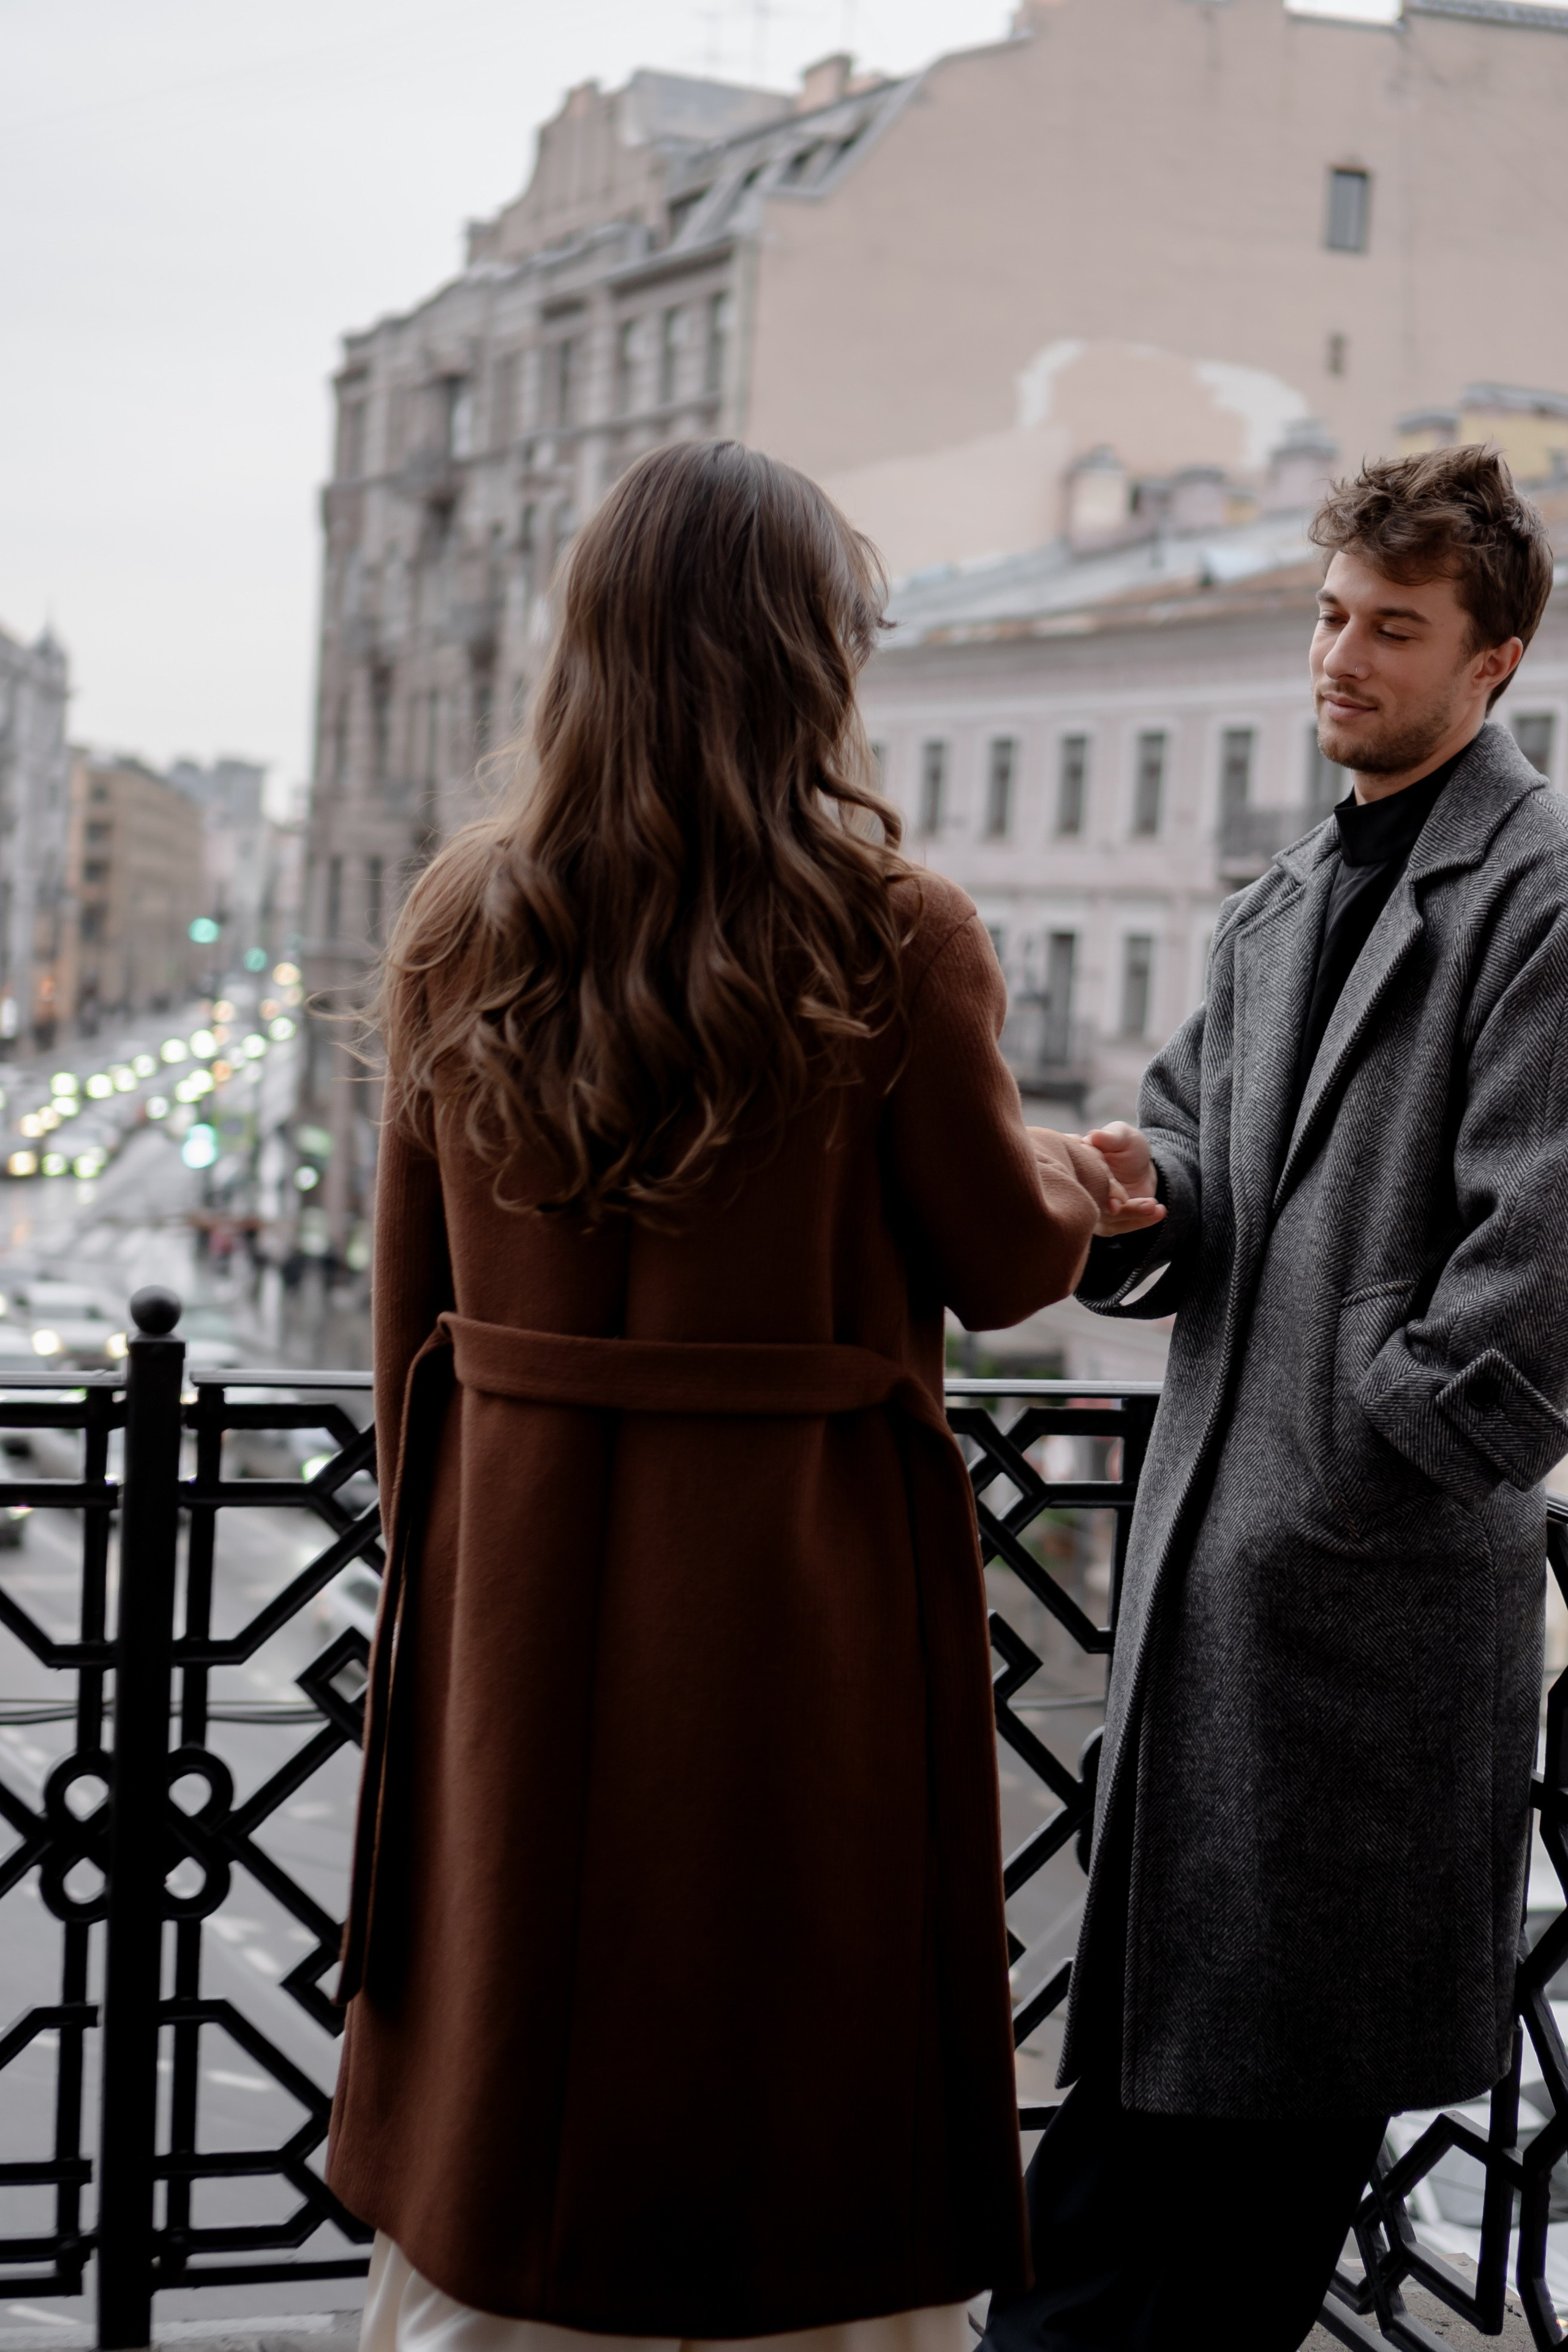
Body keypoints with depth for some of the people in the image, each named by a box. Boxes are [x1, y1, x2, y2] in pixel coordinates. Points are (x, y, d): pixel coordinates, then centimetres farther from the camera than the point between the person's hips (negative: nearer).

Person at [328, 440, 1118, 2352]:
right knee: (812, 2111, 10)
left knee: (493, 2112, 15)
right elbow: (1005, 1265, -2)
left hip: (514, 1578, 4)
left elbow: (412, 1293, 6)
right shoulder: (894, 934, -12)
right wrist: (1075, 1181, 20)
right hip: (803, 1596, -3)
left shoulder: (461, 918, 0)